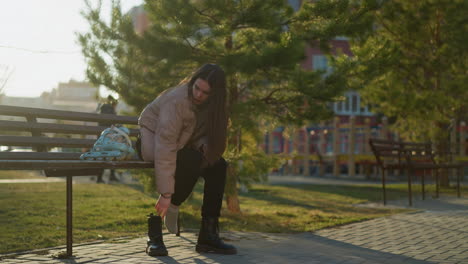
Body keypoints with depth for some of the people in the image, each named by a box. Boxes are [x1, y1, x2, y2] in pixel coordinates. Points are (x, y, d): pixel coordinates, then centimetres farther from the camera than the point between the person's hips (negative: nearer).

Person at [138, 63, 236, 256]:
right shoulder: (177, 101, -31)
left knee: (218, 165, -16)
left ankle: (208, 235, -12)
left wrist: (204, 147, -22)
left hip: (181, 145, 7)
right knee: (192, 163, -32)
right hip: (153, 142, -7)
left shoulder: (211, 105, -8)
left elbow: (206, 135, 4)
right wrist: (166, 193, -39)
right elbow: (165, 147, -36)